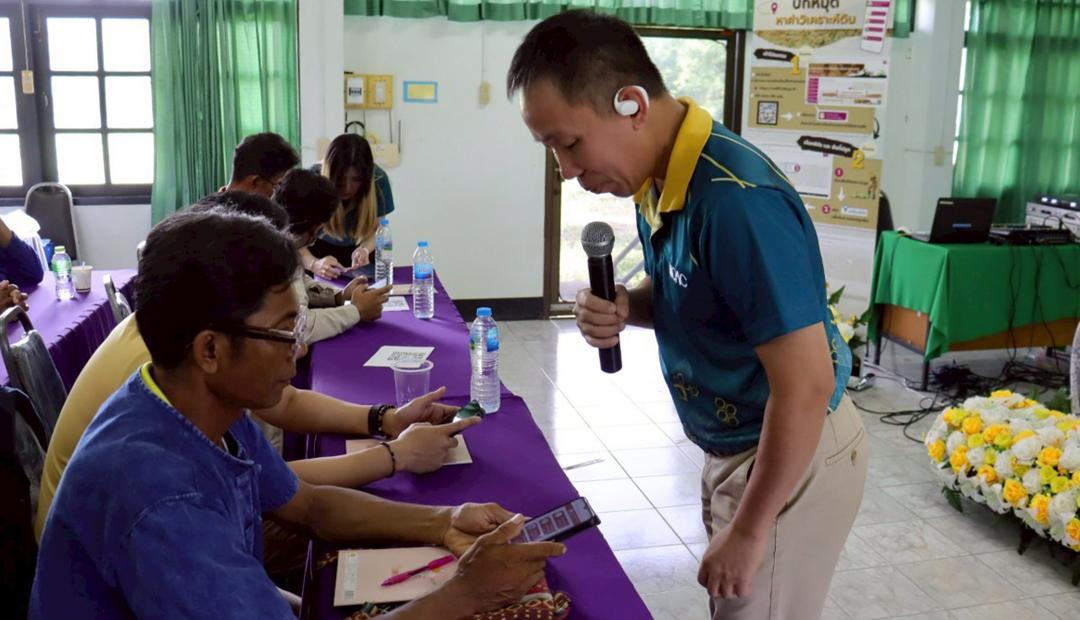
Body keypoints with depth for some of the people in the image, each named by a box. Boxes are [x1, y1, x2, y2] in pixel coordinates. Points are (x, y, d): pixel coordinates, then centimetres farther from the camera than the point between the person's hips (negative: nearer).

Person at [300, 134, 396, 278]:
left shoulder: (378, 179, -24)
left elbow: (376, 228, -14)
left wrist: (364, 249, -35)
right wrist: (313, 264, -53)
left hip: (358, 248, 2)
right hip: (319, 248, -2)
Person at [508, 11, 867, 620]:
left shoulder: (738, 200, -31)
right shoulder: (659, 178, -3)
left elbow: (806, 387, -29)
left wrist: (748, 531, -20)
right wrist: (626, 307, -10)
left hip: (793, 456, -8)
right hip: (734, 446, 8)